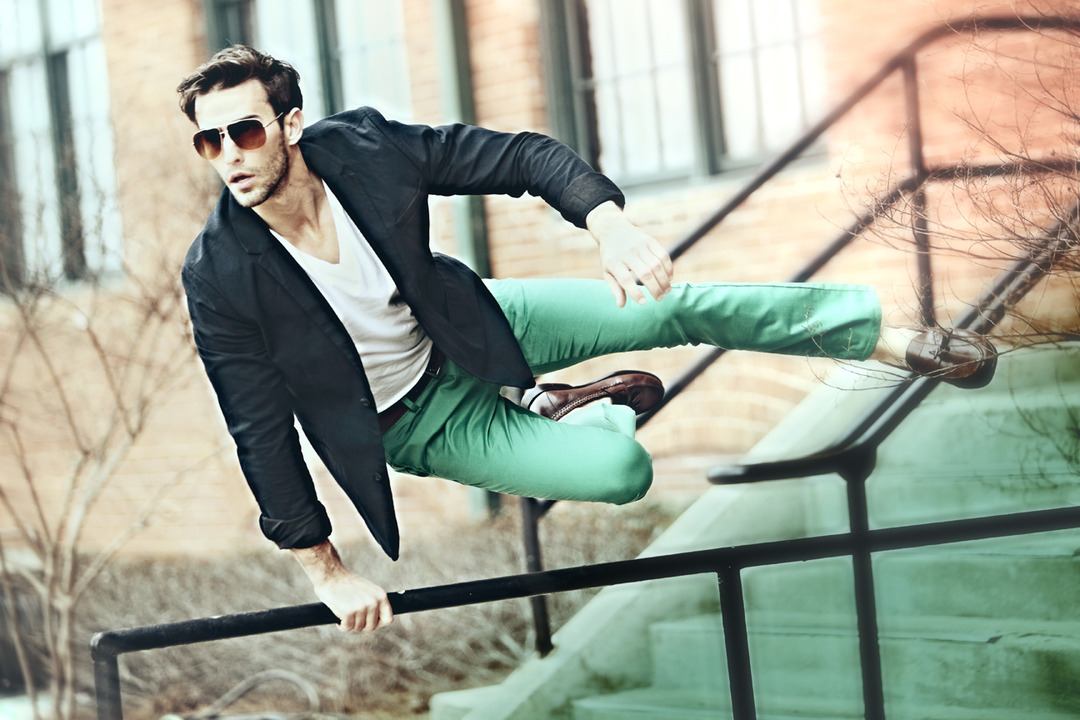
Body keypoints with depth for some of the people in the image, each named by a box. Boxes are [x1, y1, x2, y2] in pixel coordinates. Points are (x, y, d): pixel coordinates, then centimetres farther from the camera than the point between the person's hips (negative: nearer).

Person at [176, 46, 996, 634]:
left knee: (677, 305, -9)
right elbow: (261, 433, -21)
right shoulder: (220, 276, -29)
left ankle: (890, 334, 13)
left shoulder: (361, 145, -23)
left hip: (464, 330, 3)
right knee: (621, 469, -19)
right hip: (418, 425, -3)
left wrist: (613, 228, -35)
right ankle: (594, 410, 19)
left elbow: (524, 156, -17)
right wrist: (328, 573, -17)